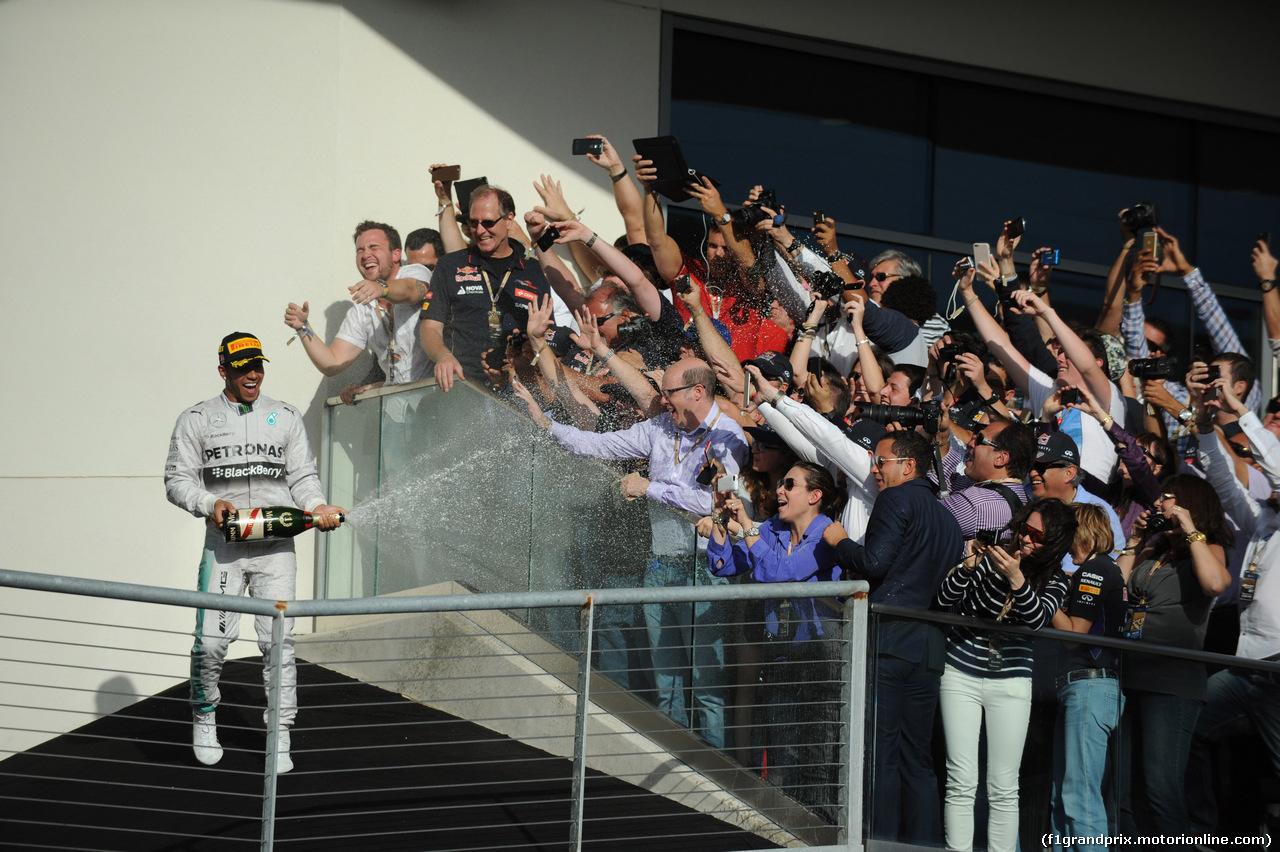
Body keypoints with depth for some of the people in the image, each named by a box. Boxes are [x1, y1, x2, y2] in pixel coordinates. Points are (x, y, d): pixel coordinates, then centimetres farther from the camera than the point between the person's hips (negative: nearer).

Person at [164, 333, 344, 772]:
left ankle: (279, 738, -2)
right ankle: (204, 718, 17)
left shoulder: (286, 417, 14)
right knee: (212, 639, -7)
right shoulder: (196, 420, 8)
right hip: (223, 544, -1)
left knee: (279, 640, -7)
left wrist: (317, 505, -7)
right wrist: (210, 504, -14)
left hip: (275, 545, 1)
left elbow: (302, 476, 14)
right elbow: (178, 480, 5)